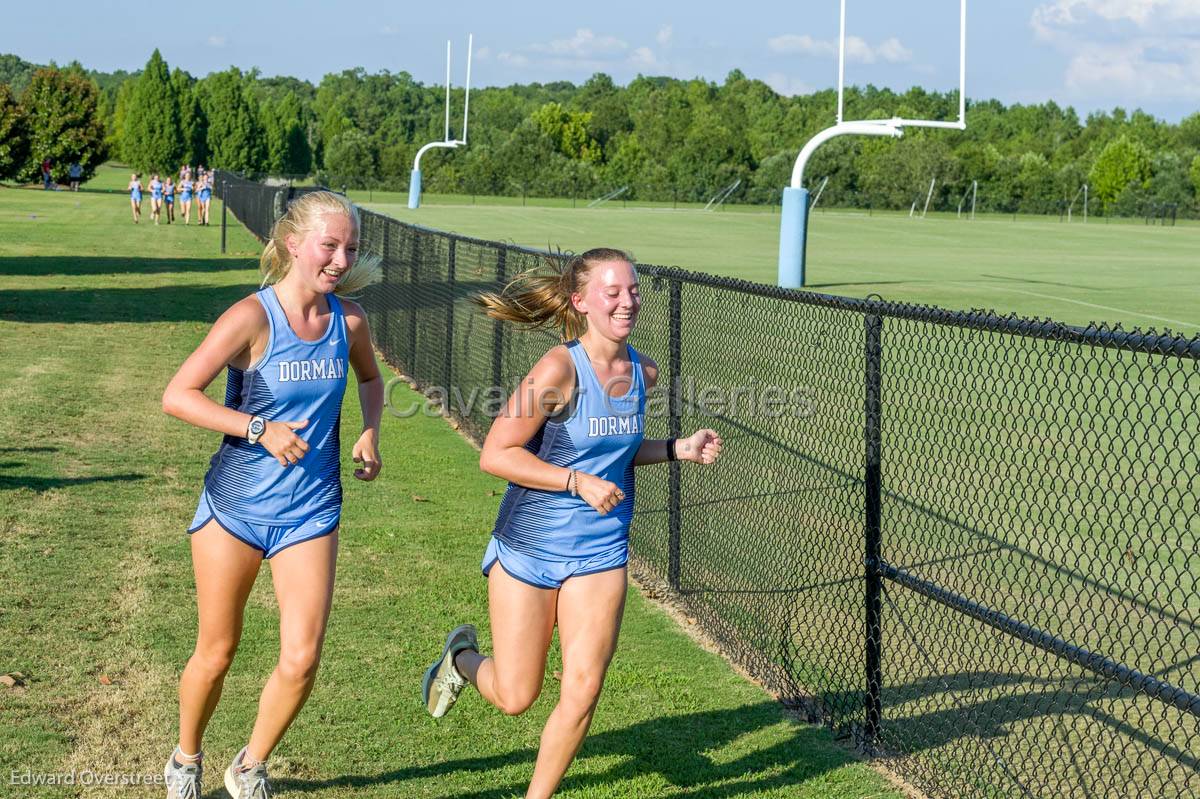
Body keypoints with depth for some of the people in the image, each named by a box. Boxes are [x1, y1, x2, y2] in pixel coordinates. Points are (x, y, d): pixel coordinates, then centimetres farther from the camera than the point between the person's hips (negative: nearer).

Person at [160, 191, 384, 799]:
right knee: (216, 652, 11)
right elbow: (177, 395, -18)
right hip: (236, 505, -3)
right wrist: (261, 428, -24)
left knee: (301, 661, -6)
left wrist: (370, 435, 3)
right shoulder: (252, 317, -16)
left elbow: (370, 377, 21)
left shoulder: (348, 320, -2)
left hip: (310, 511, 3)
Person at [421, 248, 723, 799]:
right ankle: (462, 658, 40)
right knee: (515, 697, 5)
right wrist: (577, 481, -23)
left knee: (583, 691, -3)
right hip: (528, 547, -4)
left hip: (600, 552, 5)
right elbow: (496, 455, -18)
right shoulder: (560, 369, -19)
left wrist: (675, 450, 4)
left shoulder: (642, 372, 1)